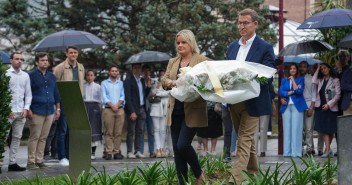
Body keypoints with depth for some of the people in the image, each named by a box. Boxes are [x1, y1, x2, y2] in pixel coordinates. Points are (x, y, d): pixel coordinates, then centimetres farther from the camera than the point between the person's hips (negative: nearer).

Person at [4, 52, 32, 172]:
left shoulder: (25, 76, 13)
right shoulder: (5, 74, -1)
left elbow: (28, 94, 15)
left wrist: (26, 108, 1)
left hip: (21, 112, 5)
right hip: (8, 111, -5)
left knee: (17, 137, 5)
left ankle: (12, 163, 8)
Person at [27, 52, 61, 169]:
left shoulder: (51, 76, 17)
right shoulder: (32, 76, 0)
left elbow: (56, 93, 21)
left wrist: (58, 108, 15)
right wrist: (28, 109, -12)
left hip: (49, 112, 5)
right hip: (36, 112, -5)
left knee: (43, 138, 6)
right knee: (34, 137, -6)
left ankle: (39, 160, 10)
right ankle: (31, 162, -2)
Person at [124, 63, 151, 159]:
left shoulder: (142, 80, 17)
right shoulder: (128, 81, -5)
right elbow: (128, 98, -11)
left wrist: (148, 87, 3)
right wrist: (132, 112, -17)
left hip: (142, 109, 6)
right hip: (133, 110, -6)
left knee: (139, 131, 7)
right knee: (131, 132, -3)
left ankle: (137, 151, 12)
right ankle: (129, 152, 1)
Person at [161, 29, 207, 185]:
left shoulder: (202, 61, 1)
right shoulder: (172, 62, 17)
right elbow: (164, 81, 9)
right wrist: (171, 83, -13)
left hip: (192, 111, -6)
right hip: (175, 112, 6)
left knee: (183, 145, -15)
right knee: (176, 148, 5)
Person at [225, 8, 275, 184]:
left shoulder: (265, 48, -6)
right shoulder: (232, 46, 13)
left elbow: (268, 77, -11)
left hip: (252, 102, -7)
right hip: (234, 102, 7)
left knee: (244, 142, -10)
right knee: (247, 140, 17)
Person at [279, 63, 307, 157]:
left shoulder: (300, 79, 7)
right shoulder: (284, 80, 15)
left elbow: (299, 91, -9)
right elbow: (281, 92, 4)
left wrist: (293, 79, -2)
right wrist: (293, 91, -7)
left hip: (297, 106, -3)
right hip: (286, 106, 3)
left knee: (296, 129, -6)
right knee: (287, 129, 1)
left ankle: (296, 152, -5)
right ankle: (287, 152, 4)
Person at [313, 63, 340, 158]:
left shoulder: (335, 80, 1)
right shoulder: (320, 80, 15)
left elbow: (338, 95, -4)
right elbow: (313, 81, -4)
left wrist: (329, 104, -14)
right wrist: (317, 70, 4)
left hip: (331, 107, -3)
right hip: (320, 107, 3)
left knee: (330, 129, 0)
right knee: (323, 128, -6)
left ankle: (327, 149, 8)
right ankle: (328, 149, -8)